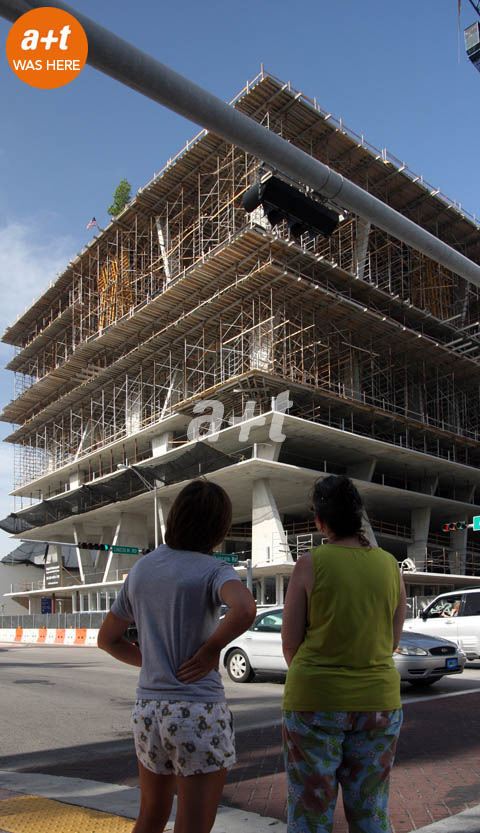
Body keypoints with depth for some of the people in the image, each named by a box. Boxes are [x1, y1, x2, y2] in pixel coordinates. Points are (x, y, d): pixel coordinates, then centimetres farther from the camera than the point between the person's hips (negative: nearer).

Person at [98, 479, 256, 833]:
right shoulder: (215, 572, -13)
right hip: (199, 716, -6)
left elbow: (107, 638, 15)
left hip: (148, 711, 6)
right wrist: (211, 650, -18)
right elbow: (245, 611, -36)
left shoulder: (141, 569, 5)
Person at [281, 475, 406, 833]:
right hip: (377, 702, 4)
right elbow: (392, 643, 6)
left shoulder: (310, 564, -12)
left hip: (315, 702, -3)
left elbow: (290, 644, -5)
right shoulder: (390, 565, -1)